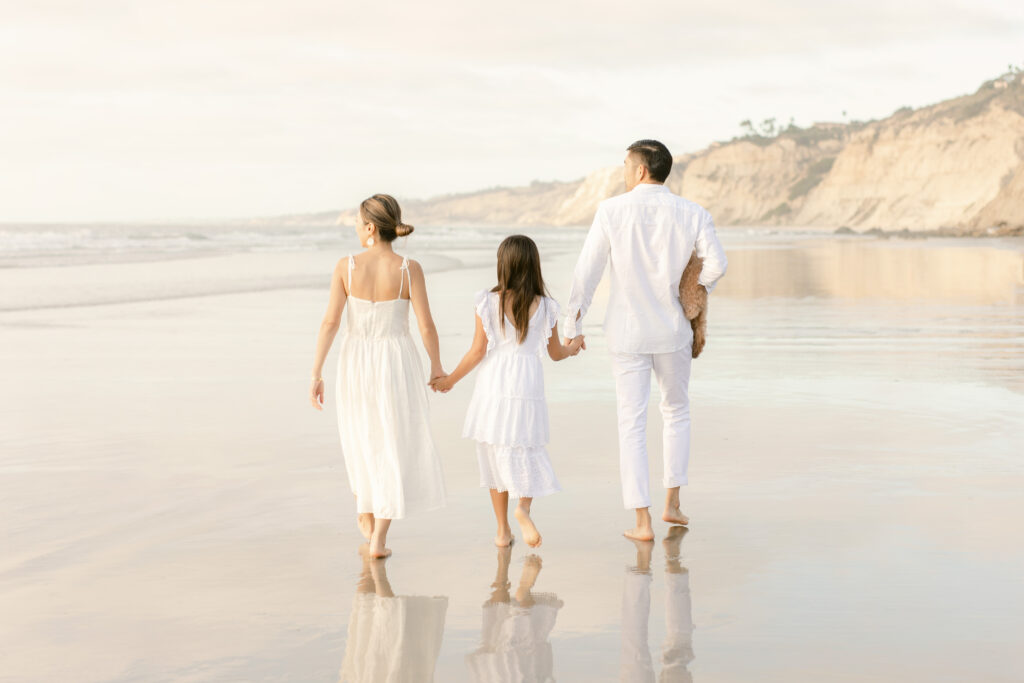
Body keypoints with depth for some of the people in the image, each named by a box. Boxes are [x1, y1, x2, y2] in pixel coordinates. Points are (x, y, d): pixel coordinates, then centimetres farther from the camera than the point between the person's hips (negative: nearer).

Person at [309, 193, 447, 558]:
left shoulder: (346, 266, -9)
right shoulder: (409, 268, -12)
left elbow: (330, 322, -11)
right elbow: (426, 326, -11)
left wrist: (316, 374, -5)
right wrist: (436, 365, 7)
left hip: (356, 362, 2)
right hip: (396, 363, -2)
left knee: (363, 436, 27)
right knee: (394, 449, 10)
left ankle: (367, 514, 38)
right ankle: (378, 539, 4)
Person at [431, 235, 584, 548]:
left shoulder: (488, 302, -6)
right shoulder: (545, 307, -1)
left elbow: (477, 351, -5)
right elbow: (556, 353, 11)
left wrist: (450, 379, 9)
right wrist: (573, 347, 34)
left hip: (493, 387, 0)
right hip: (527, 388, 0)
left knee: (496, 457, 11)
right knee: (527, 455, 9)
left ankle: (503, 530, 15)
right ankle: (524, 507, -20)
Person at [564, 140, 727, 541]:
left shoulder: (611, 211, -7)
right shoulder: (691, 214, -4)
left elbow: (587, 271, -8)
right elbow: (716, 264, -14)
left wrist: (572, 327, 0)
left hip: (627, 334, -1)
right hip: (674, 330, 1)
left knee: (632, 424, 4)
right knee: (676, 413, 23)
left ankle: (643, 522, 1)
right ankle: (672, 503, 22)